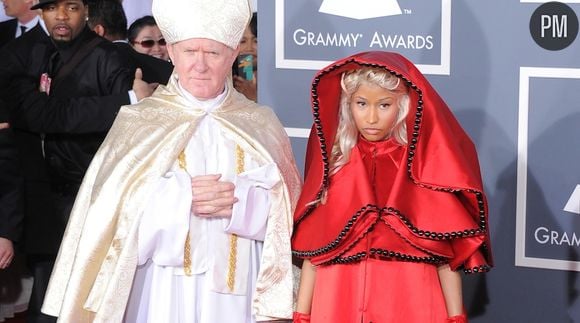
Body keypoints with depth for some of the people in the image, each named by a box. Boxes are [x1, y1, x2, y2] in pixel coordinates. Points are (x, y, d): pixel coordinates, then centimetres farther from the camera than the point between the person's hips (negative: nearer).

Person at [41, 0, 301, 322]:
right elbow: (111, 211, -6)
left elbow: (285, 213, 0)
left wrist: (238, 203, -17)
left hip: (234, 293, 1)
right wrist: (179, 198, -18)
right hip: (161, 293, -1)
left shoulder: (260, 125, 6)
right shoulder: (137, 123, 3)